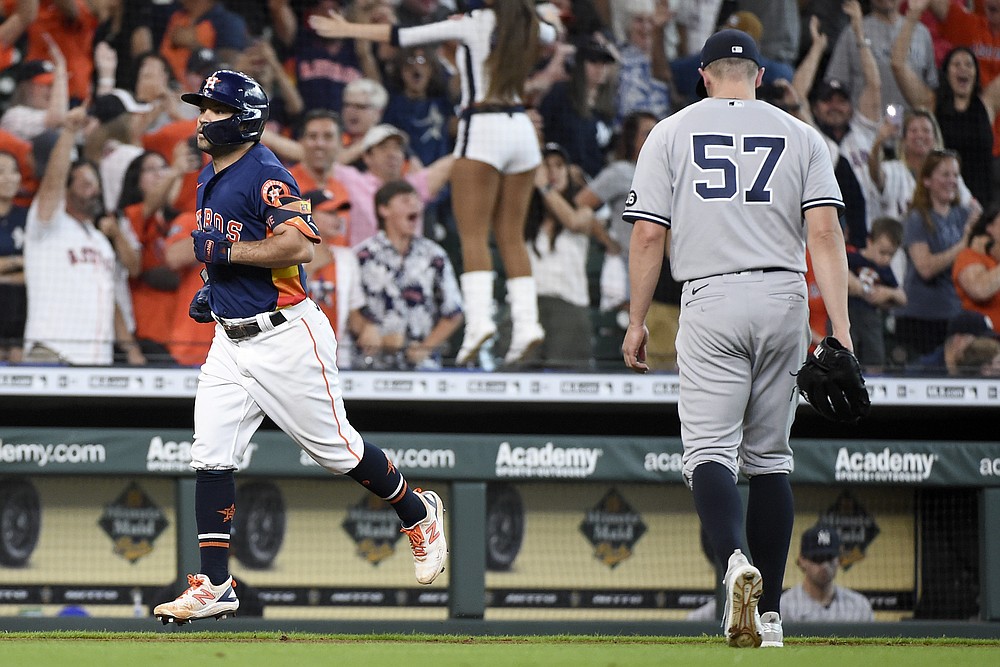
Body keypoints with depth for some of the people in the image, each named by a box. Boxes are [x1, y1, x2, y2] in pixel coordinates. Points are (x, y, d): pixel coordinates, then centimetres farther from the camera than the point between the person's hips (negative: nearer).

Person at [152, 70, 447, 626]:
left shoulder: (265, 174, -17)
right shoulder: (210, 179, 13)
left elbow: (300, 245, -28)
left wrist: (225, 251, -25)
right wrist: (215, 288, 15)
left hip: (285, 335, -8)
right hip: (231, 340, 8)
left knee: (335, 448, 3)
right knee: (211, 456, -3)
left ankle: (419, 514, 28)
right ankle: (215, 587, -1)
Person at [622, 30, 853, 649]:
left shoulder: (671, 134, 5)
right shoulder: (802, 136, 8)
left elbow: (648, 234, -1)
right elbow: (825, 232, -3)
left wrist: (637, 319, 7)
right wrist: (840, 331, -7)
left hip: (711, 301, -2)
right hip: (784, 300, 2)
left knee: (710, 451, -7)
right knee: (770, 458, 11)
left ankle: (736, 561, -37)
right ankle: (769, 614, 11)